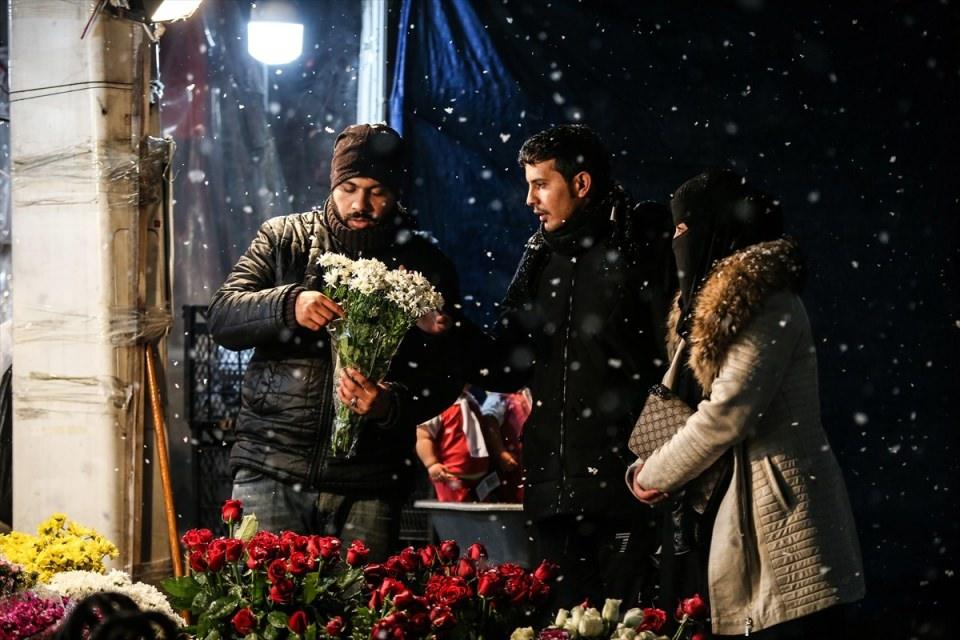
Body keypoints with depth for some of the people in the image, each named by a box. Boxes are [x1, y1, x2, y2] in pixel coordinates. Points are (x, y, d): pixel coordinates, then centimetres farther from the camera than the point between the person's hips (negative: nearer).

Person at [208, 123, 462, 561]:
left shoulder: (423, 265, 7)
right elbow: (222, 318, 0)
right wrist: (288, 306, -20)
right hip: (271, 473, 0)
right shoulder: (284, 239, 9)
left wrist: (390, 405, -19)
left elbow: (443, 377, 2)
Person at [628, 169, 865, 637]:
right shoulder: (718, 304, 18)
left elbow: (727, 414, -19)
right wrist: (648, 470, 0)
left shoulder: (766, 304, -12)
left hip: (782, 514, -9)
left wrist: (654, 475, -7)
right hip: (739, 509, 9)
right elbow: (674, 401, 18)